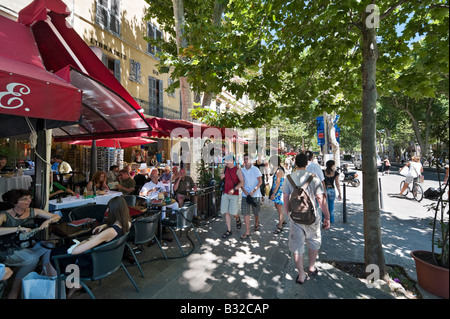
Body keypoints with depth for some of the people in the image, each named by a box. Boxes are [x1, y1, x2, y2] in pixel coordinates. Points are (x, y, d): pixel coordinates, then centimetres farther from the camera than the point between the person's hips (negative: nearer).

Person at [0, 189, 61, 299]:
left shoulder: (33, 212, 3)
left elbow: (57, 216, 3)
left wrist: (48, 221, -17)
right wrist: (19, 228, -32)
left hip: (28, 247, 5)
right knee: (32, 259, -31)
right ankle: (13, 293, -6)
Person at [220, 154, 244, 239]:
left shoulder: (237, 170, -13)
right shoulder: (225, 168, 4)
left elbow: (242, 182, -19)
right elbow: (222, 178, 21)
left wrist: (234, 189, -32)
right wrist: (221, 176, -5)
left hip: (234, 194, -5)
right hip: (225, 194, 5)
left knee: (233, 212, -3)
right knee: (226, 212, 3)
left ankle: (237, 219, 33)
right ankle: (228, 231, 14)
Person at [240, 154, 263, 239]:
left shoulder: (255, 169, -5)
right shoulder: (242, 170, 3)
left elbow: (260, 181, -6)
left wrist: (253, 191, -16)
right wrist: (244, 190, -10)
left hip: (255, 194, -2)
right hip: (245, 194, 2)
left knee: (256, 212, 12)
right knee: (245, 213, -3)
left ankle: (256, 223, 42)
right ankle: (247, 232, 5)